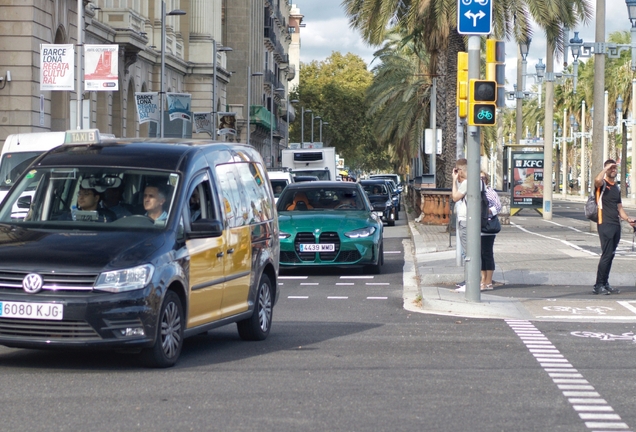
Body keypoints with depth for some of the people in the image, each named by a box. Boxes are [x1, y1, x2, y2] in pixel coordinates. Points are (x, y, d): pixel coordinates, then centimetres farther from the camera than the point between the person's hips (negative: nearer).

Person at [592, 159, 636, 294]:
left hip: (616, 225, 8)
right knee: (606, 255, -11)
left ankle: (605, 284, 16)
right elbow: (597, 180, -30)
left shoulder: (617, 187, 20)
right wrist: (606, 168, -17)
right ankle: (598, 286, -8)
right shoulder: (602, 184, -4)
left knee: (610, 255, 10)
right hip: (605, 224, -8)